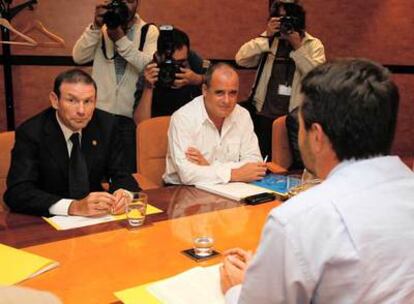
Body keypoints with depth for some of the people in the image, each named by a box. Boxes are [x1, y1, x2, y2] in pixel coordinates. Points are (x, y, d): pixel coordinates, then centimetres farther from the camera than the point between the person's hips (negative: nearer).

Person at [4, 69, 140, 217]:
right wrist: (74, 206, -36)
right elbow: (17, 192, -23)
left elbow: (121, 175, 0)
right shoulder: (30, 132, -14)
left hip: (95, 218, 4)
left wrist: (123, 194, -24)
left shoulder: (106, 124, -4)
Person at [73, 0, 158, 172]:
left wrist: (121, 39, -20)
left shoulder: (149, 32, 2)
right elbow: (78, 58, -6)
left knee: (129, 172, 4)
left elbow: (150, 66, -14)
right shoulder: (101, 29, 6)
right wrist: (95, 26, -16)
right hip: (100, 112, 1)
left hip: (130, 114, -1)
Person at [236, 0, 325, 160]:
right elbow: (241, 60, -6)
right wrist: (266, 36, -12)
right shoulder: (268, 40, 8)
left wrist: (298, 47, -15)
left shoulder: (313, 44, 2)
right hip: (264, 114, 2)